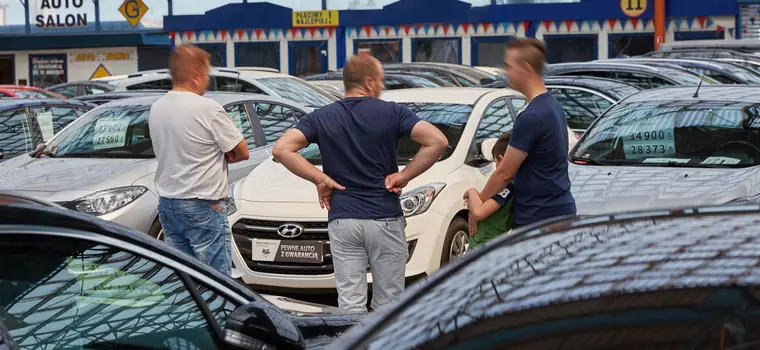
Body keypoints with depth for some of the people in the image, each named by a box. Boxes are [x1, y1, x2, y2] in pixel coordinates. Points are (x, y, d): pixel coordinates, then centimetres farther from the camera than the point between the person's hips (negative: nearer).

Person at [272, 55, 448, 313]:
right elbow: (437, 141, -12)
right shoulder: (392, 112, -2)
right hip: (385, 217, -2)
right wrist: (405, 175, -4)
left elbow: (281, 149, -7)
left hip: (342, 219, 2)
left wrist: (320, 179, -2)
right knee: (387, 305, 9)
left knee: (350, 303, 3)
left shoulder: (322, 117, 5)